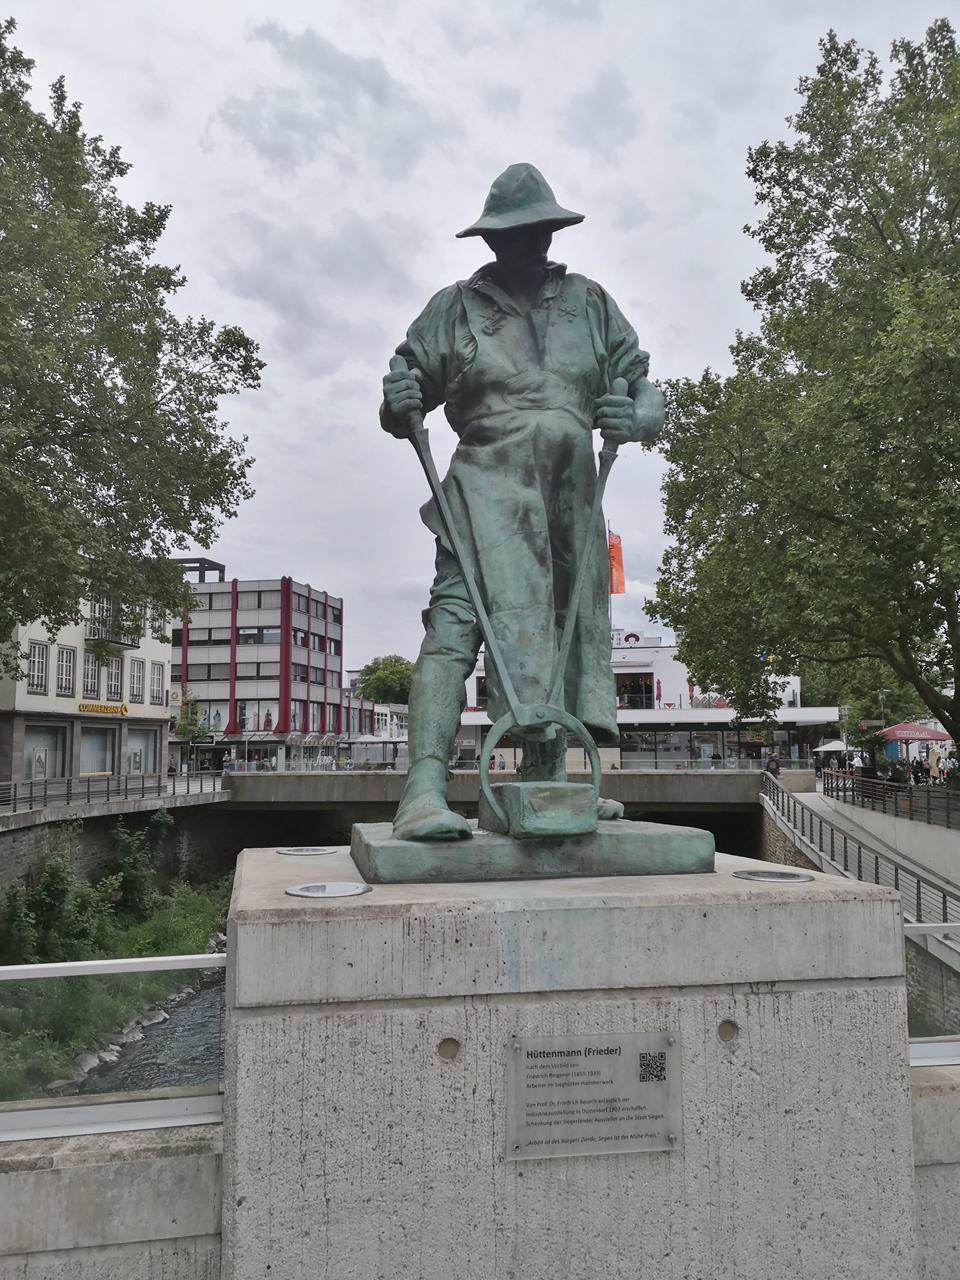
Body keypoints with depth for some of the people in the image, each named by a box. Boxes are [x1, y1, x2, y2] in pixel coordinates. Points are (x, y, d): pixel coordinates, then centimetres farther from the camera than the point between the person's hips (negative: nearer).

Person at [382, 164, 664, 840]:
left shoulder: (591, 303, 18)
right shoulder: (454, 307, 11)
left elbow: (644, 386, 15)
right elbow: (408, 399, 12)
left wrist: (637, 416, -8)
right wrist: (397, 400, -12)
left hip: (572, 492, 5)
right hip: (487, 485, -4)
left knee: (567, 627, 6)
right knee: (456, 621, -20)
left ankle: (545, 783, 16)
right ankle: (425, 790, -25)